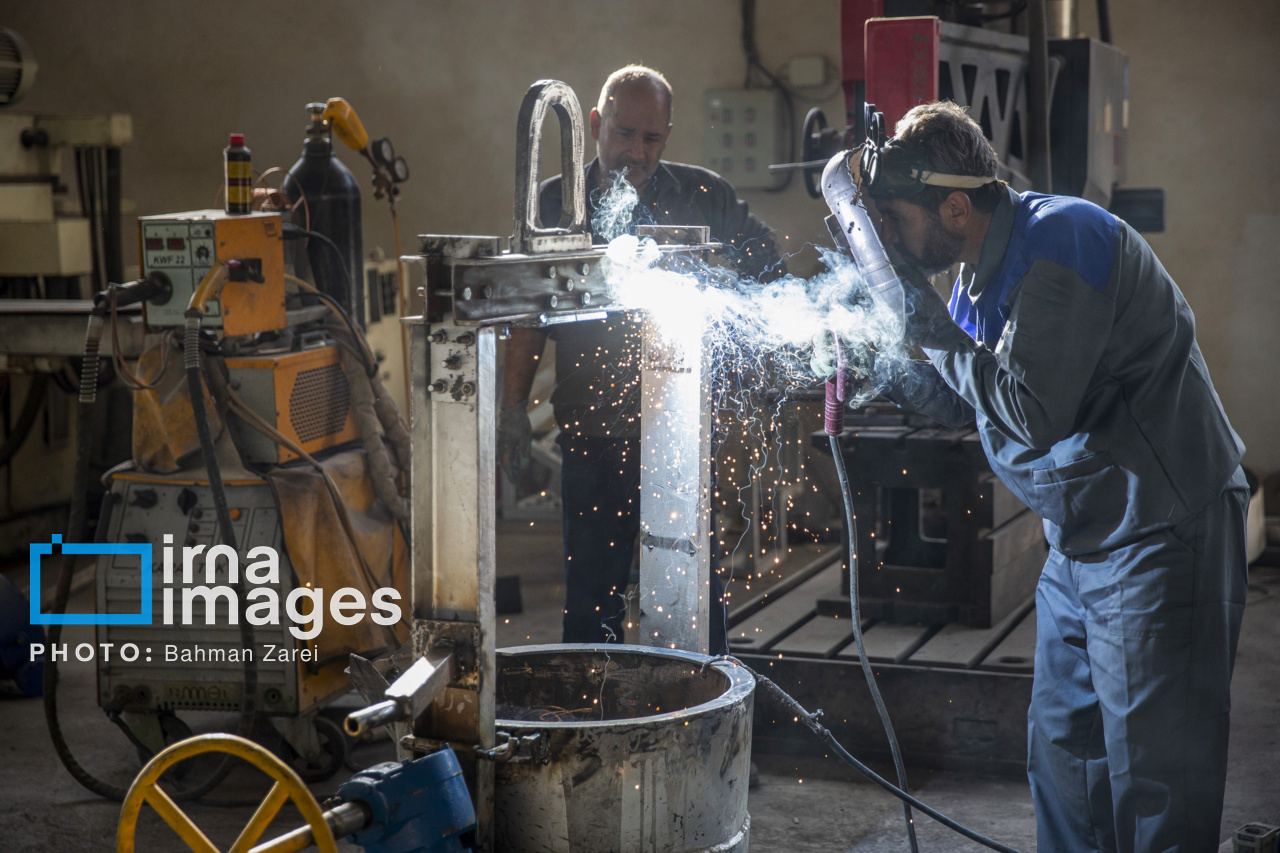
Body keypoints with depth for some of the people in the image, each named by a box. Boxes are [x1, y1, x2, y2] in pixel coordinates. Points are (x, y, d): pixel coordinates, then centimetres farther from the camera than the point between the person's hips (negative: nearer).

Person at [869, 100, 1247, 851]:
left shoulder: (1061, 241, -21)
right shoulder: (986, 266, 9)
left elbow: (1034, 415, -27)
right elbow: (953, 402, 15)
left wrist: (937, 333, -18)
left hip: (1160, 532, -10)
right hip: (1083, 537, 10)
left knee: (1153, 774, -4)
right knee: (1062, 749, 17)